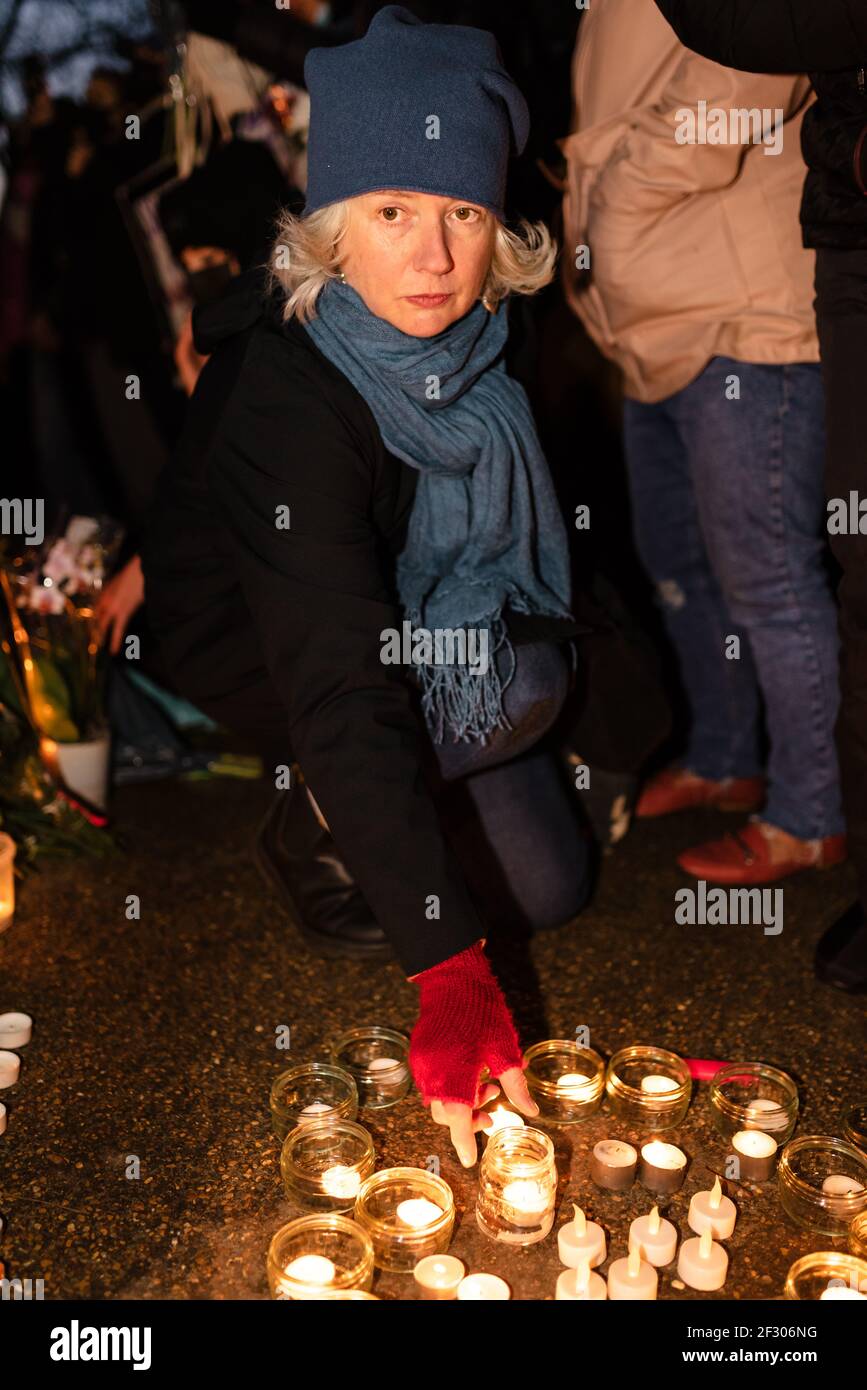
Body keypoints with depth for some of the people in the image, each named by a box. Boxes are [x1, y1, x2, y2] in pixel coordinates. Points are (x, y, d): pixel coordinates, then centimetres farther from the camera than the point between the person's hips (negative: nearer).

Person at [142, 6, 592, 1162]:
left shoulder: (480, 327, -18)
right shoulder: (286, 402, -36)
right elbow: (341, 696, -43)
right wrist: (450, 973, -47)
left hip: (428, 603, 6)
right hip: (248, 647, -5)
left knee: (552, 891, 1)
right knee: (515, 691, -32)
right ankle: (315, 845, -7)